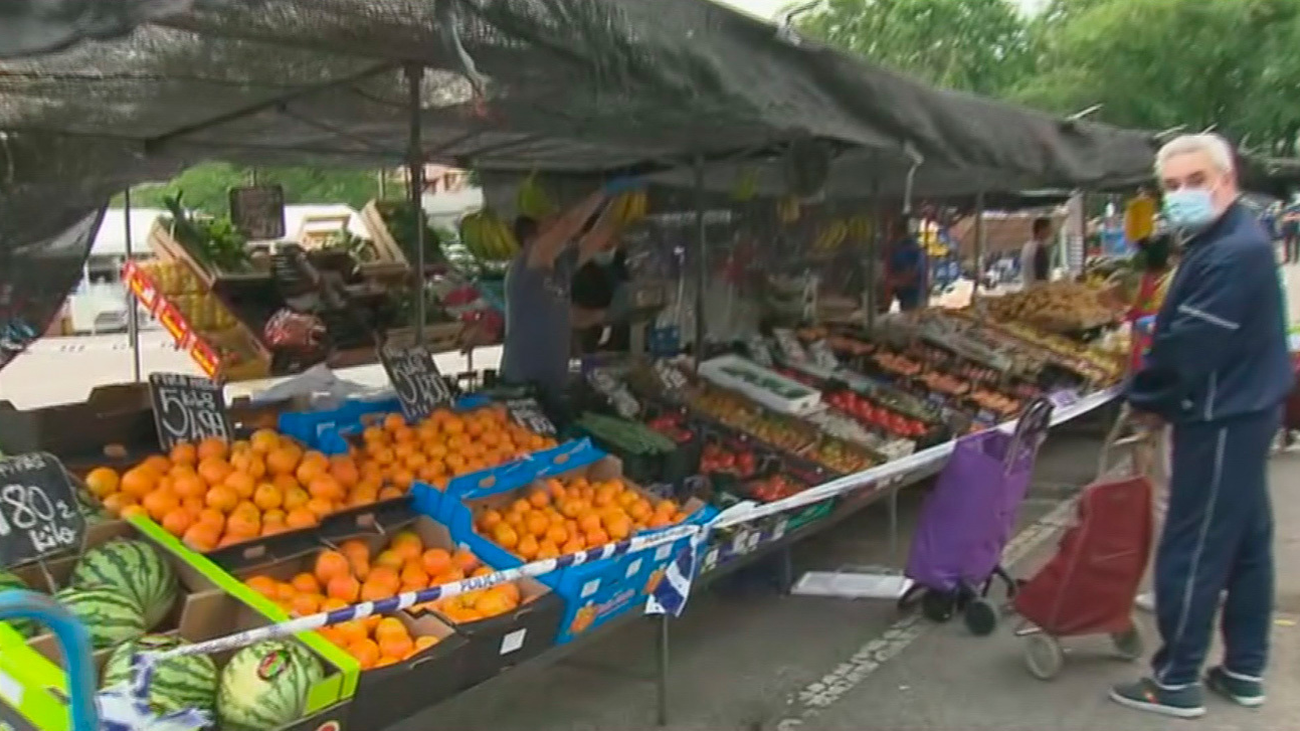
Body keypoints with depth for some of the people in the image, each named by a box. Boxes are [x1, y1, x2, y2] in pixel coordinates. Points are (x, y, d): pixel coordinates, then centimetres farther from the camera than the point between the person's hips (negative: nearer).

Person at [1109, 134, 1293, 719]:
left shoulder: (1231, 254, -23)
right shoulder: (1227, 243, 12)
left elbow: (1190, 345, -25)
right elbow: (1190, 335, 13)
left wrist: (1145, 399, -10)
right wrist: (1159, 398, 4)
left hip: (1221, 419, -11)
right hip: (1240, 412, 11)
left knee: (1191, 549, -2)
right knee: (1245, 540, 16)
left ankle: (1176, 680, 9)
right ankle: (1245, 669, 28)